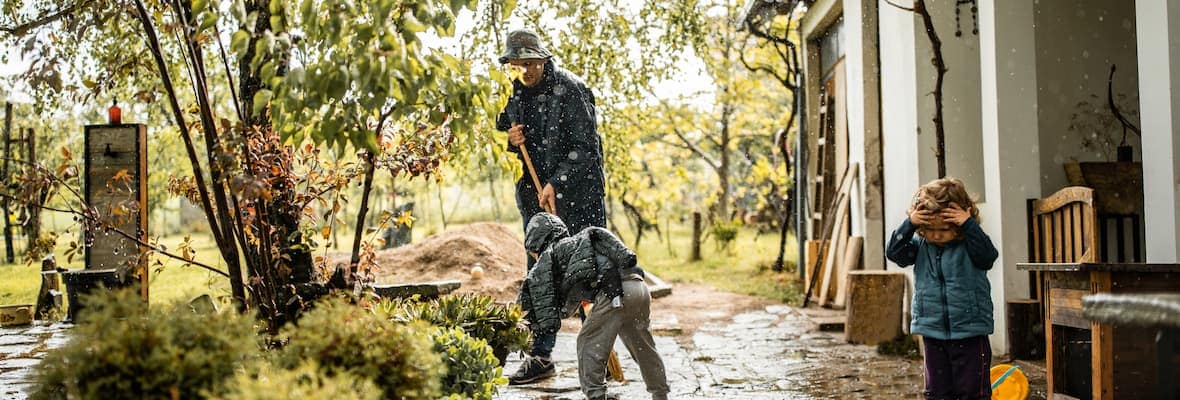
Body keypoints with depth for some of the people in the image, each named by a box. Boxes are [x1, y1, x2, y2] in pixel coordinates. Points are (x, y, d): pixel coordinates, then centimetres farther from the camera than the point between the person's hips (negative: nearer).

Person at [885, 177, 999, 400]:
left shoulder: (968, 244, -7)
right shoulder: (921, 247, 3)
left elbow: (988, 256, -23)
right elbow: (895, 253, -6)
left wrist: (969, 225, -29)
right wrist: (909, 225, -17)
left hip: (970, 333, -4)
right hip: (933, 333, 4)